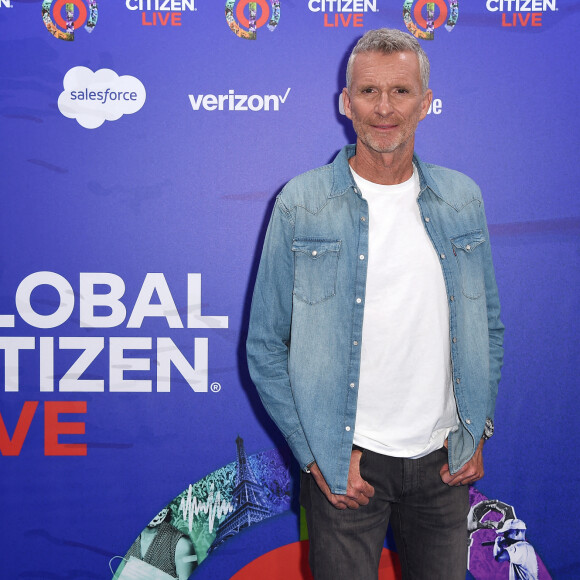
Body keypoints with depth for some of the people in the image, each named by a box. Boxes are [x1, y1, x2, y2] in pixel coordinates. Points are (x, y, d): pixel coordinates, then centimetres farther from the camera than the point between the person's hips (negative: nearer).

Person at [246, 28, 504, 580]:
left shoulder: (462, 199, 4)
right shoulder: (301, 204, -7)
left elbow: (487, 327, 12)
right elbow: (266, 347, -5)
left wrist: (476, 432, 4)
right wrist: (316, 455, -9)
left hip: (443, 458, 3)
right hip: (348, 463, -3)